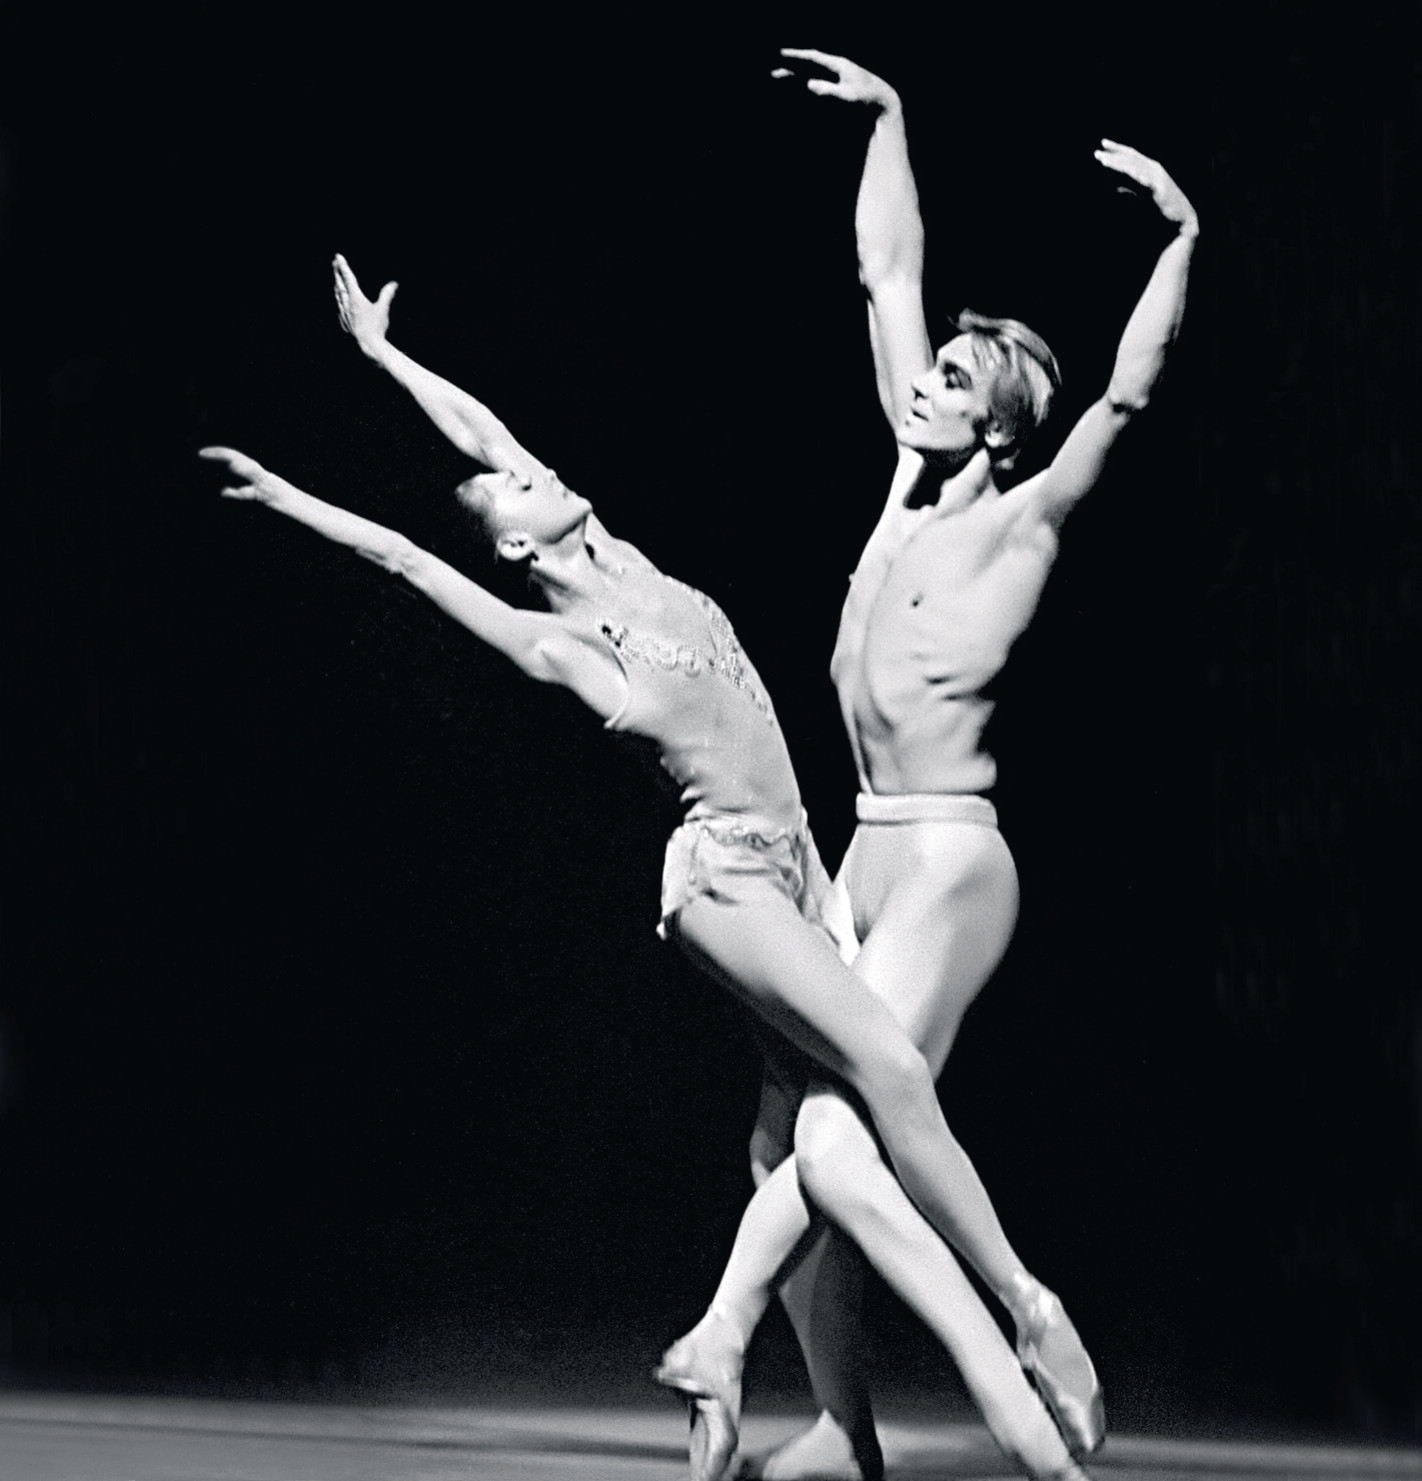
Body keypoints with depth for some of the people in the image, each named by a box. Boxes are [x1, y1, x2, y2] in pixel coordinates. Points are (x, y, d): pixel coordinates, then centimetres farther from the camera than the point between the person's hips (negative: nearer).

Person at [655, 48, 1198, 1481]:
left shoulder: (1024, 520, -5)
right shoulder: (914, 471, 11)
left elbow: (1125, 395, -20)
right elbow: (888, 273, 17)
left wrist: (1180, 239, -24)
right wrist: (888, 118, 20)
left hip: (948, 864, -7)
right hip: (869, 857, 8)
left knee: (837, 1136, -20)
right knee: (786, 1136, 1)